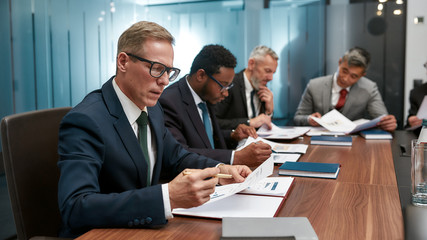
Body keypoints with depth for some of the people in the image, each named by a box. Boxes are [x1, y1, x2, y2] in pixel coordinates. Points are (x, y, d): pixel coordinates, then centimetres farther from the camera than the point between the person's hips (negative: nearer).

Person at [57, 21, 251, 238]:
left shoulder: (153, 109, 3)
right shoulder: (84, 121, -20)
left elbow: (176, 156, 16)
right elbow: (75, 209, -30)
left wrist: (219, 170, -4)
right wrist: (169, 197, -38)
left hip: (145, 227, 7)